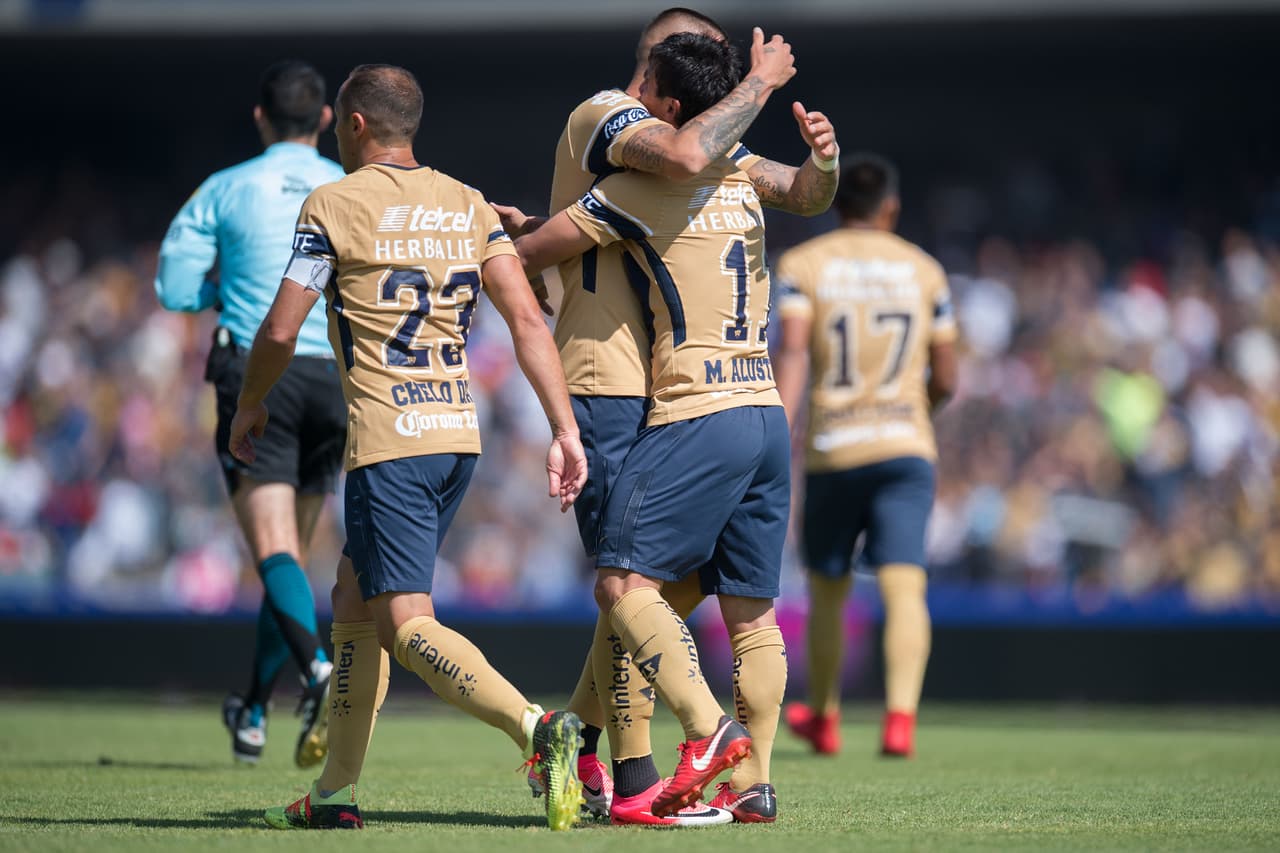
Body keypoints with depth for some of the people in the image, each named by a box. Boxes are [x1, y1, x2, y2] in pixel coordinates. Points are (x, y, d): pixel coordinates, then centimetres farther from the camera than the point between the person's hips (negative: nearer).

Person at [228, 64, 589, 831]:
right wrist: (565, 431, 0)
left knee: (406, 624, -11)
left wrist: (251, 406, 14)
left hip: (390, 442, -7)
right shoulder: (470, 207, 11)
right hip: (461, 435, 7)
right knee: (354, 601, 18)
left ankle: (536, 729, -33)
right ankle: (337, 793, 20)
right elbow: (527, 319, 2)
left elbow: (281, 330, -4)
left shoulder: (334, 205, -4)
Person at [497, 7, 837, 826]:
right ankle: (635, 786, -7)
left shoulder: (707, 134, 19)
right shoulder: (601, 117, -9)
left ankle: (572, 745, 19)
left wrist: (823, 160, -4)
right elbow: (684, 156, -31)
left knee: (681, 578, 9)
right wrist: (760, 83, -18)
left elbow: (802, 196, 19)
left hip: (669, 389, 9)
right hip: (606, 382, -9)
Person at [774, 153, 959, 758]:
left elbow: (791, 354, -12)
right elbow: (945, 380, 11)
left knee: (826, 589, 16)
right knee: (903, 585, -10)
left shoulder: (802, 265, 3)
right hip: (907, 447, 0)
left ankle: (823, 718, 31)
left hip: (831, 451, 0)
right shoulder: (924, 270, 10)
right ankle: (901, 714, -28)